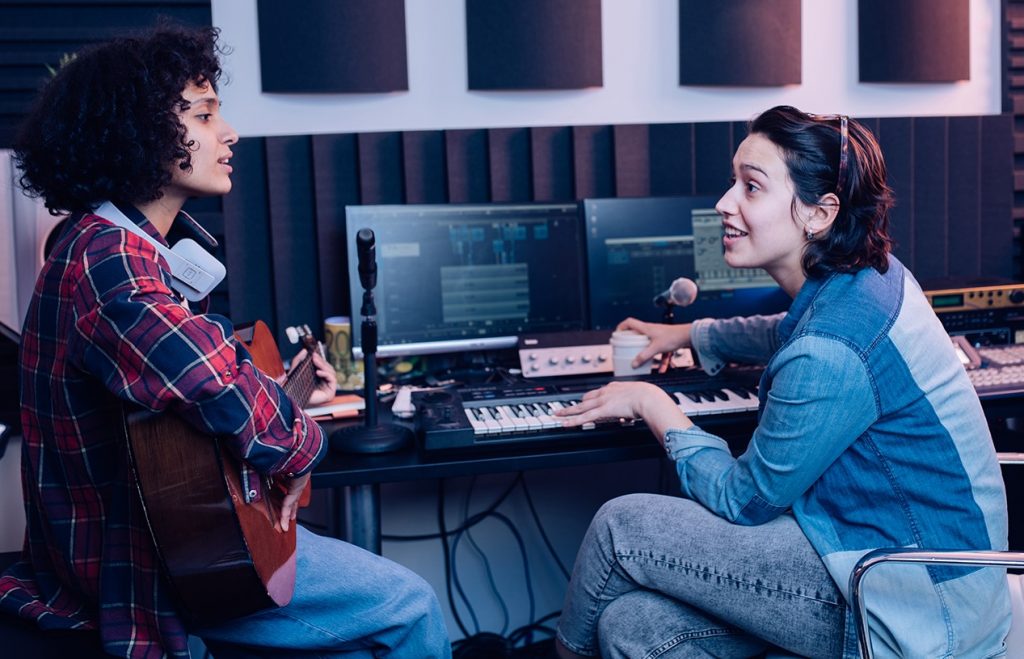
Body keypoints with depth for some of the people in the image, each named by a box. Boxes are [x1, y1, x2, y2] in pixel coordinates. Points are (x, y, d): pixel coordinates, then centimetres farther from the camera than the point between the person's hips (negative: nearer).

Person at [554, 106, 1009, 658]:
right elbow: (787, 335, 27)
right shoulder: (869, 278, 1)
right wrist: (688, 334, 39)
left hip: (910, 607, -9)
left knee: (621, 527, -8)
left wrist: (652, 404, -2)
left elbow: (743, 500, -13)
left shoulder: (828, 353, -28)